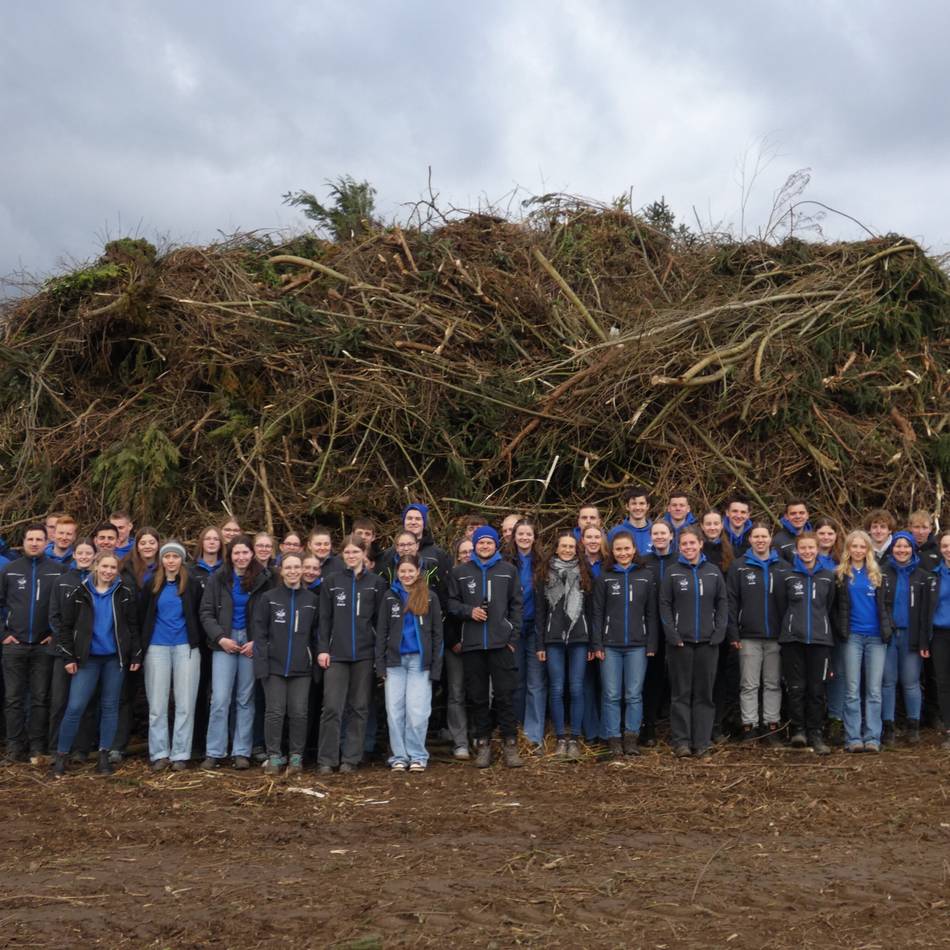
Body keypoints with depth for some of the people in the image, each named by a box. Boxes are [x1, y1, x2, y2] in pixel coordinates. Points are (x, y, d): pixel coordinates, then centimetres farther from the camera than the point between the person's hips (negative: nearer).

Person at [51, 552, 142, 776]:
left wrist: (136, 655, 1)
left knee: (110, 706, 5)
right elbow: (66, 626, 2)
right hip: (87, 658, -1)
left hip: (115, 658, 1)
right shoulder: (80, 593, 0)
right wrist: (68, 657, -3)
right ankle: (61, 755, 4)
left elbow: (133, 626, 5)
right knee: (75, 706, -7)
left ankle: (104, 755, 13)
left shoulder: (125, 594, 2)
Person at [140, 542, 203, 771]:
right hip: (157, 649, 1)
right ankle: (159, 754, 8)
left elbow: (199, 616, 8)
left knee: (185, 704, -1)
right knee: (157, 704, 2)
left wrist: (197, 641, 3)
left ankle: (180, 755, 5)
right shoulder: (152, 586, 7)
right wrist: (143, 645, 9)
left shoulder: (192, 585, 4)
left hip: (185, 648, -1)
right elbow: (143, 617, 12)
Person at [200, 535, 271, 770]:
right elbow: (206, 612, 2)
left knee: (246, 699, 5)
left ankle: (241, 752, 11)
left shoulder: (263, 579, 0)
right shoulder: (218, 579, 2)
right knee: (220, 699, -5)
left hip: (251, 642, 0)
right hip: (224, 642, 0)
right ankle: (214, 752, 2)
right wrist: (220, 638, -9)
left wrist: (257, 642, -9)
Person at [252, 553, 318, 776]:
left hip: (301, 667, 2)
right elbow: (259, 633, -2)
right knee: (275, 712, 1)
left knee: (299, 713, 2)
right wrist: (261, 664, -9)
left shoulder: (312, 600, 7)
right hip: (274, 665, -1)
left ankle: (296, 757, 12)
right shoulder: (268, 598, 1)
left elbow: (316, 634, 11)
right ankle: (274, 757, 10)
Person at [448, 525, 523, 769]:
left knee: (504, 694, -2)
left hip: (501, 642, -1)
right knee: (477, 696, 6)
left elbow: (516, 605, 7)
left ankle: (510, 744, 4)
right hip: (472, 643, 1)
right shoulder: (460, 572, 8)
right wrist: (469, 611, -9)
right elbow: (452, 602, 10)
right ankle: (483, 744, 14)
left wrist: (513, 637, 0)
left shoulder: (508, 570, 7)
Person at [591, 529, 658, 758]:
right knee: (611, 695, 1)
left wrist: (652, 644, 0)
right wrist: (597, 645, -3)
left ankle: (631, 738, 10)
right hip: (610, 645, 0)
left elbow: (652, 613, 5)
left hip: (637, 645, 0)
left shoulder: (647, 576, 6)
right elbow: (597, 613, 3)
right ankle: (613, 739, 8)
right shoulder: (604, 578, 5)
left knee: (634, 695, 2)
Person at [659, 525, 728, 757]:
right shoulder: (673, 572, 2)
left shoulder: (713, 571, 7)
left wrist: (719, 633, -4)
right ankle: (681, 741, 6)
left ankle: (703, 741, 11)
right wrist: (673, 635, -10)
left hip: (707, 642, 2)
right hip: (680, 642, -2)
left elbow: (723, 604, 7)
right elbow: (664, 606, -1)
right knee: (681, 692, 2)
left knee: (704, 693, 6)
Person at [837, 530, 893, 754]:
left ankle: (872, 738, 3)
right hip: (853, 636, -1)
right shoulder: (841, 575, 5)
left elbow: (888, 603, 10)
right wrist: (841, 630, -3)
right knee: (852, 691, -1)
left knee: (874, 690, 1)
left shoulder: (878, 575, 9)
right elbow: (836, 606, 5)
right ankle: (853, 739, 0)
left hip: (876, 637, 1)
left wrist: (887, 629, 1)